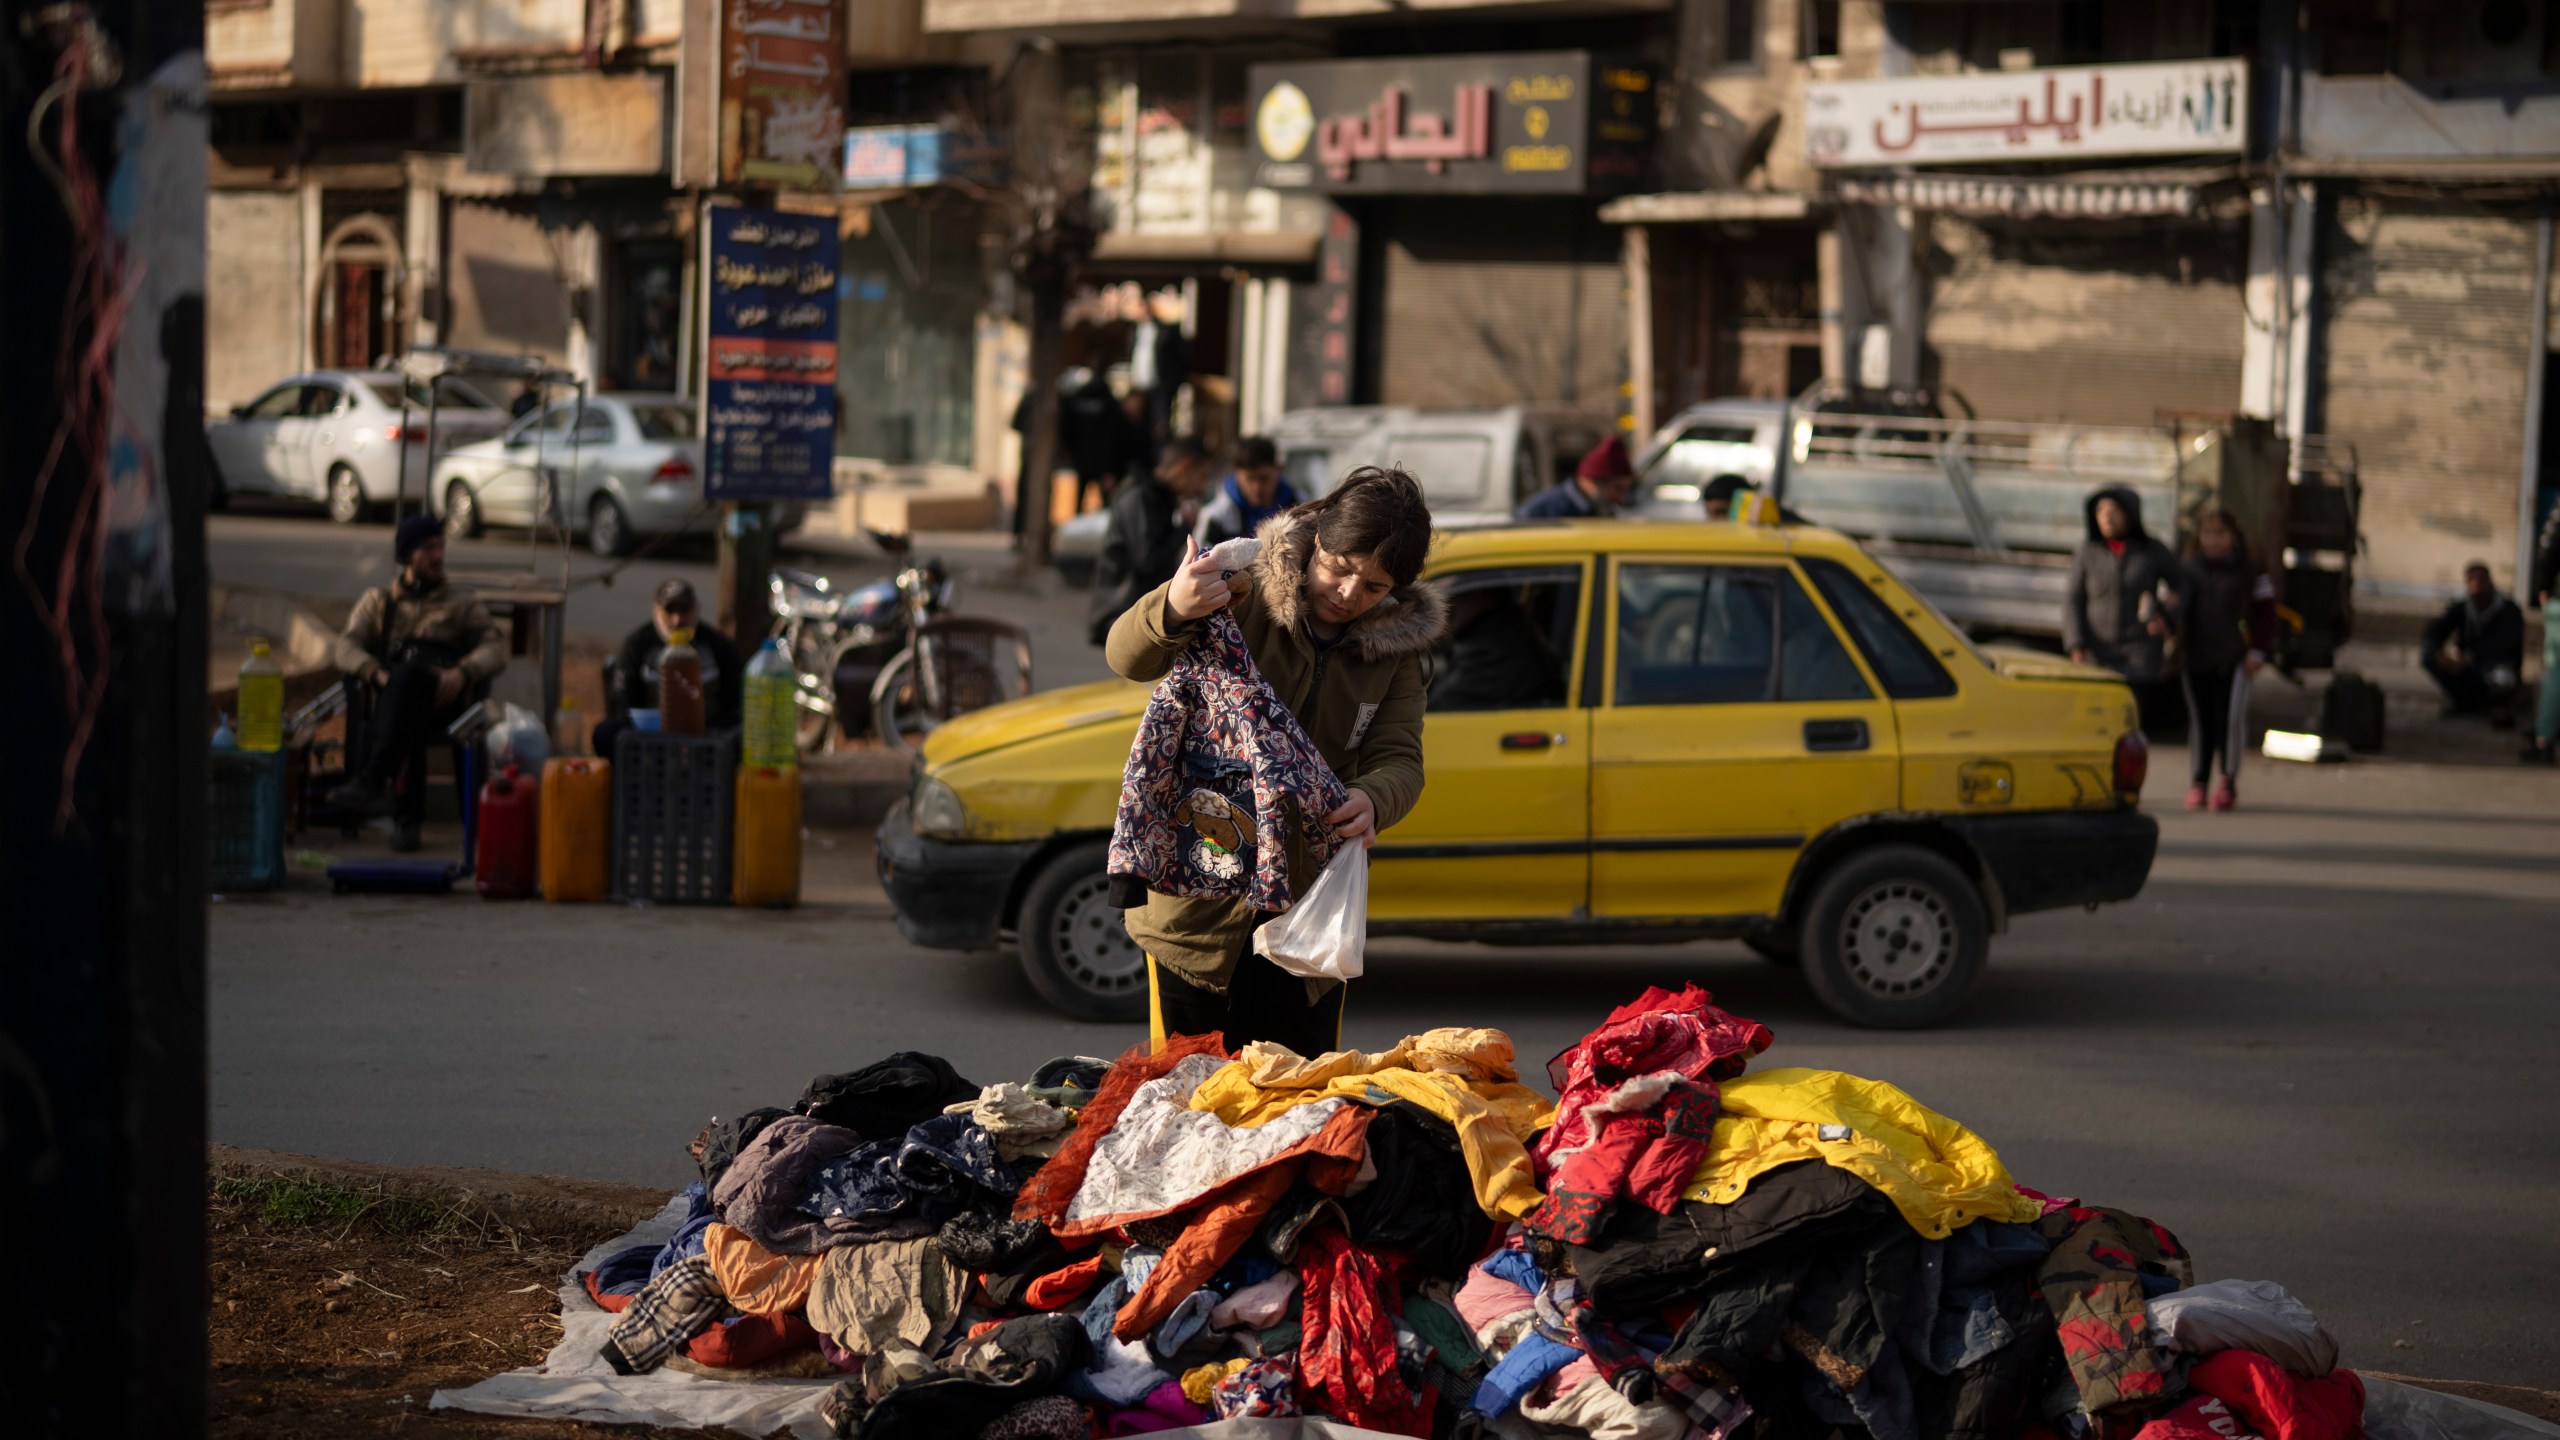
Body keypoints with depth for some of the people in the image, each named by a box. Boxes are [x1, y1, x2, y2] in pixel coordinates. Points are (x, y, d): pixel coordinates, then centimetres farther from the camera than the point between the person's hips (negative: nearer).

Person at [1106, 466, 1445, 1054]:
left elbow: (1399, 761, -4)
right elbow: (1127, 657, -16)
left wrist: (1372, 802, -29)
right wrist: (1172, 610, -40)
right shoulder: (1244, 594, -9)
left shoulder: (1394, 649, 2)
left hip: (1306, 915, 3)